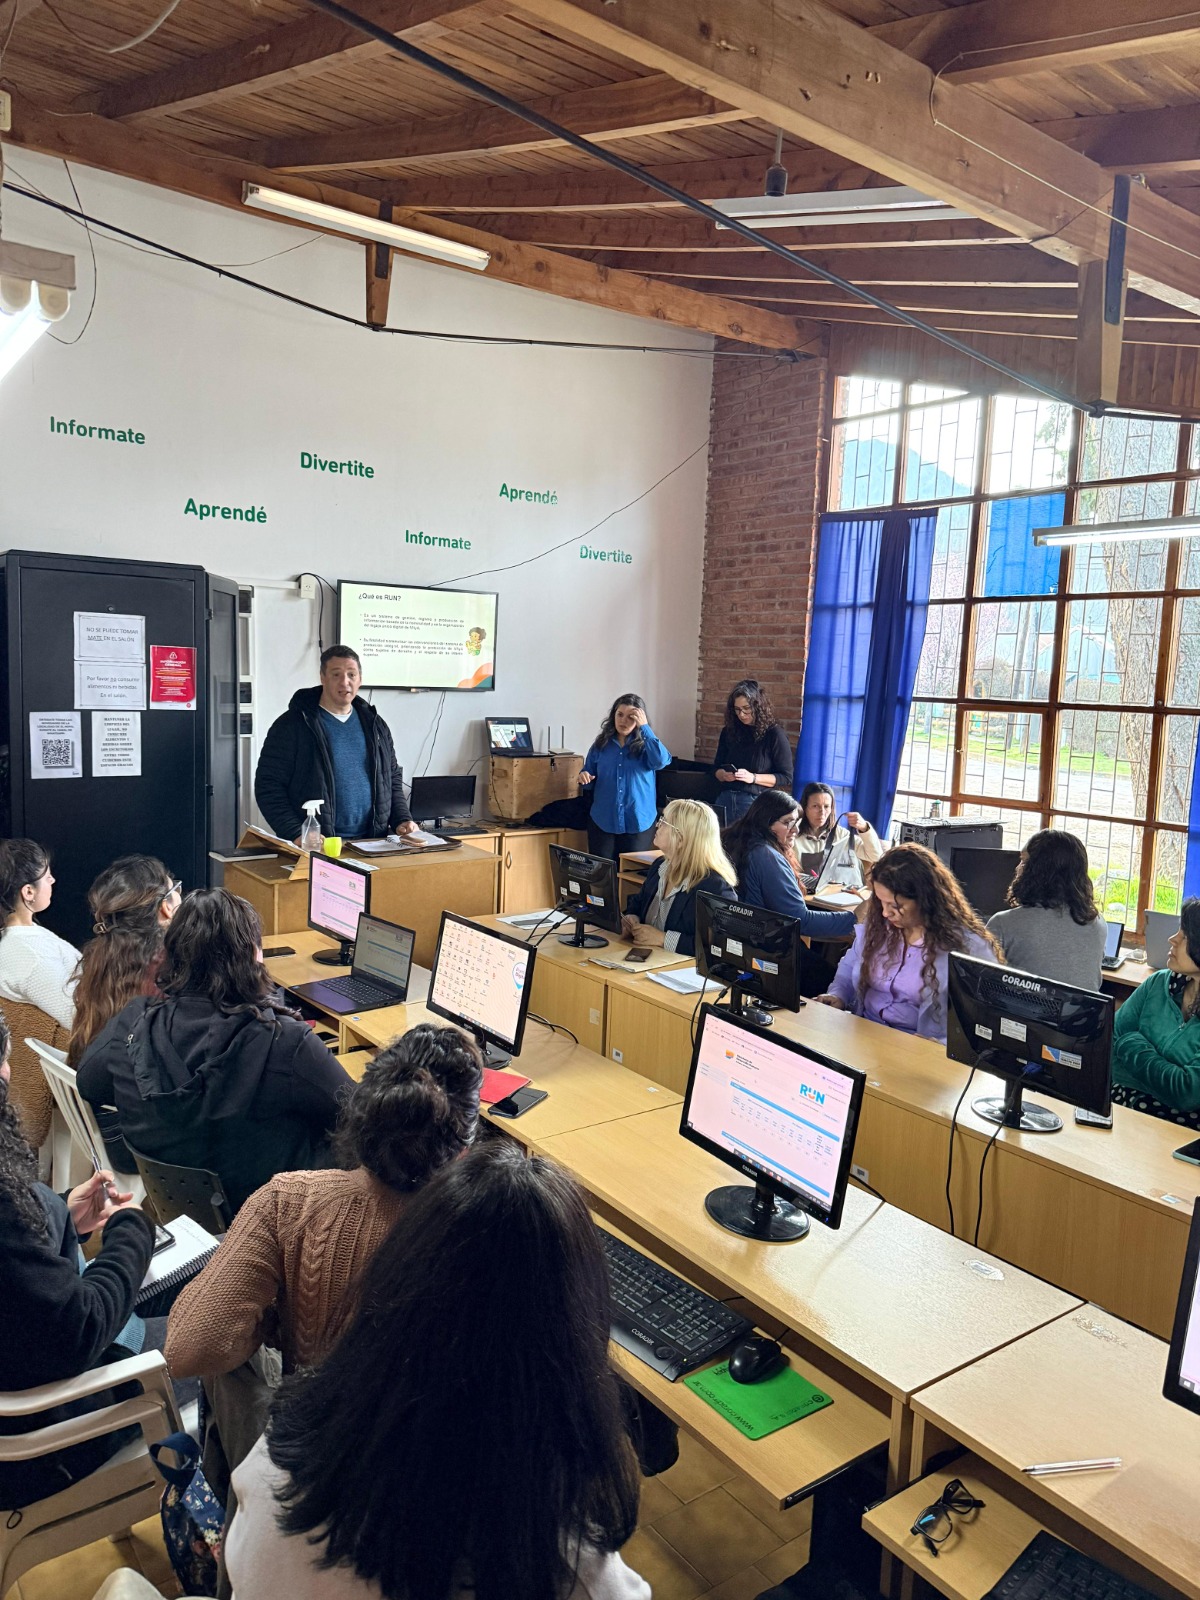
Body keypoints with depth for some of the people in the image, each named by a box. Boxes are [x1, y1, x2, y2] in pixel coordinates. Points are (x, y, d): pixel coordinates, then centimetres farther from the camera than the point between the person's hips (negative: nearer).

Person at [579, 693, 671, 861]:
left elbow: (661, 761, -24)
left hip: (637, 822, -2)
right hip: (602, 821, 2)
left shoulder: (646, 744, -3)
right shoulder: (602, 743, 4)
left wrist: (644, 727, -20)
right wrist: (584, 777, -13)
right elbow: (589, 777, 12)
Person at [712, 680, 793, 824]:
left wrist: (753, 778, -16)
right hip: (725, 800, 4)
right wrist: (723, 775, -5)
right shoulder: (729, 731, 9)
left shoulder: (774, 734, -5)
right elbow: (717, 768, 17)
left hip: (755, 802, -4)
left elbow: (786, 778, -5)